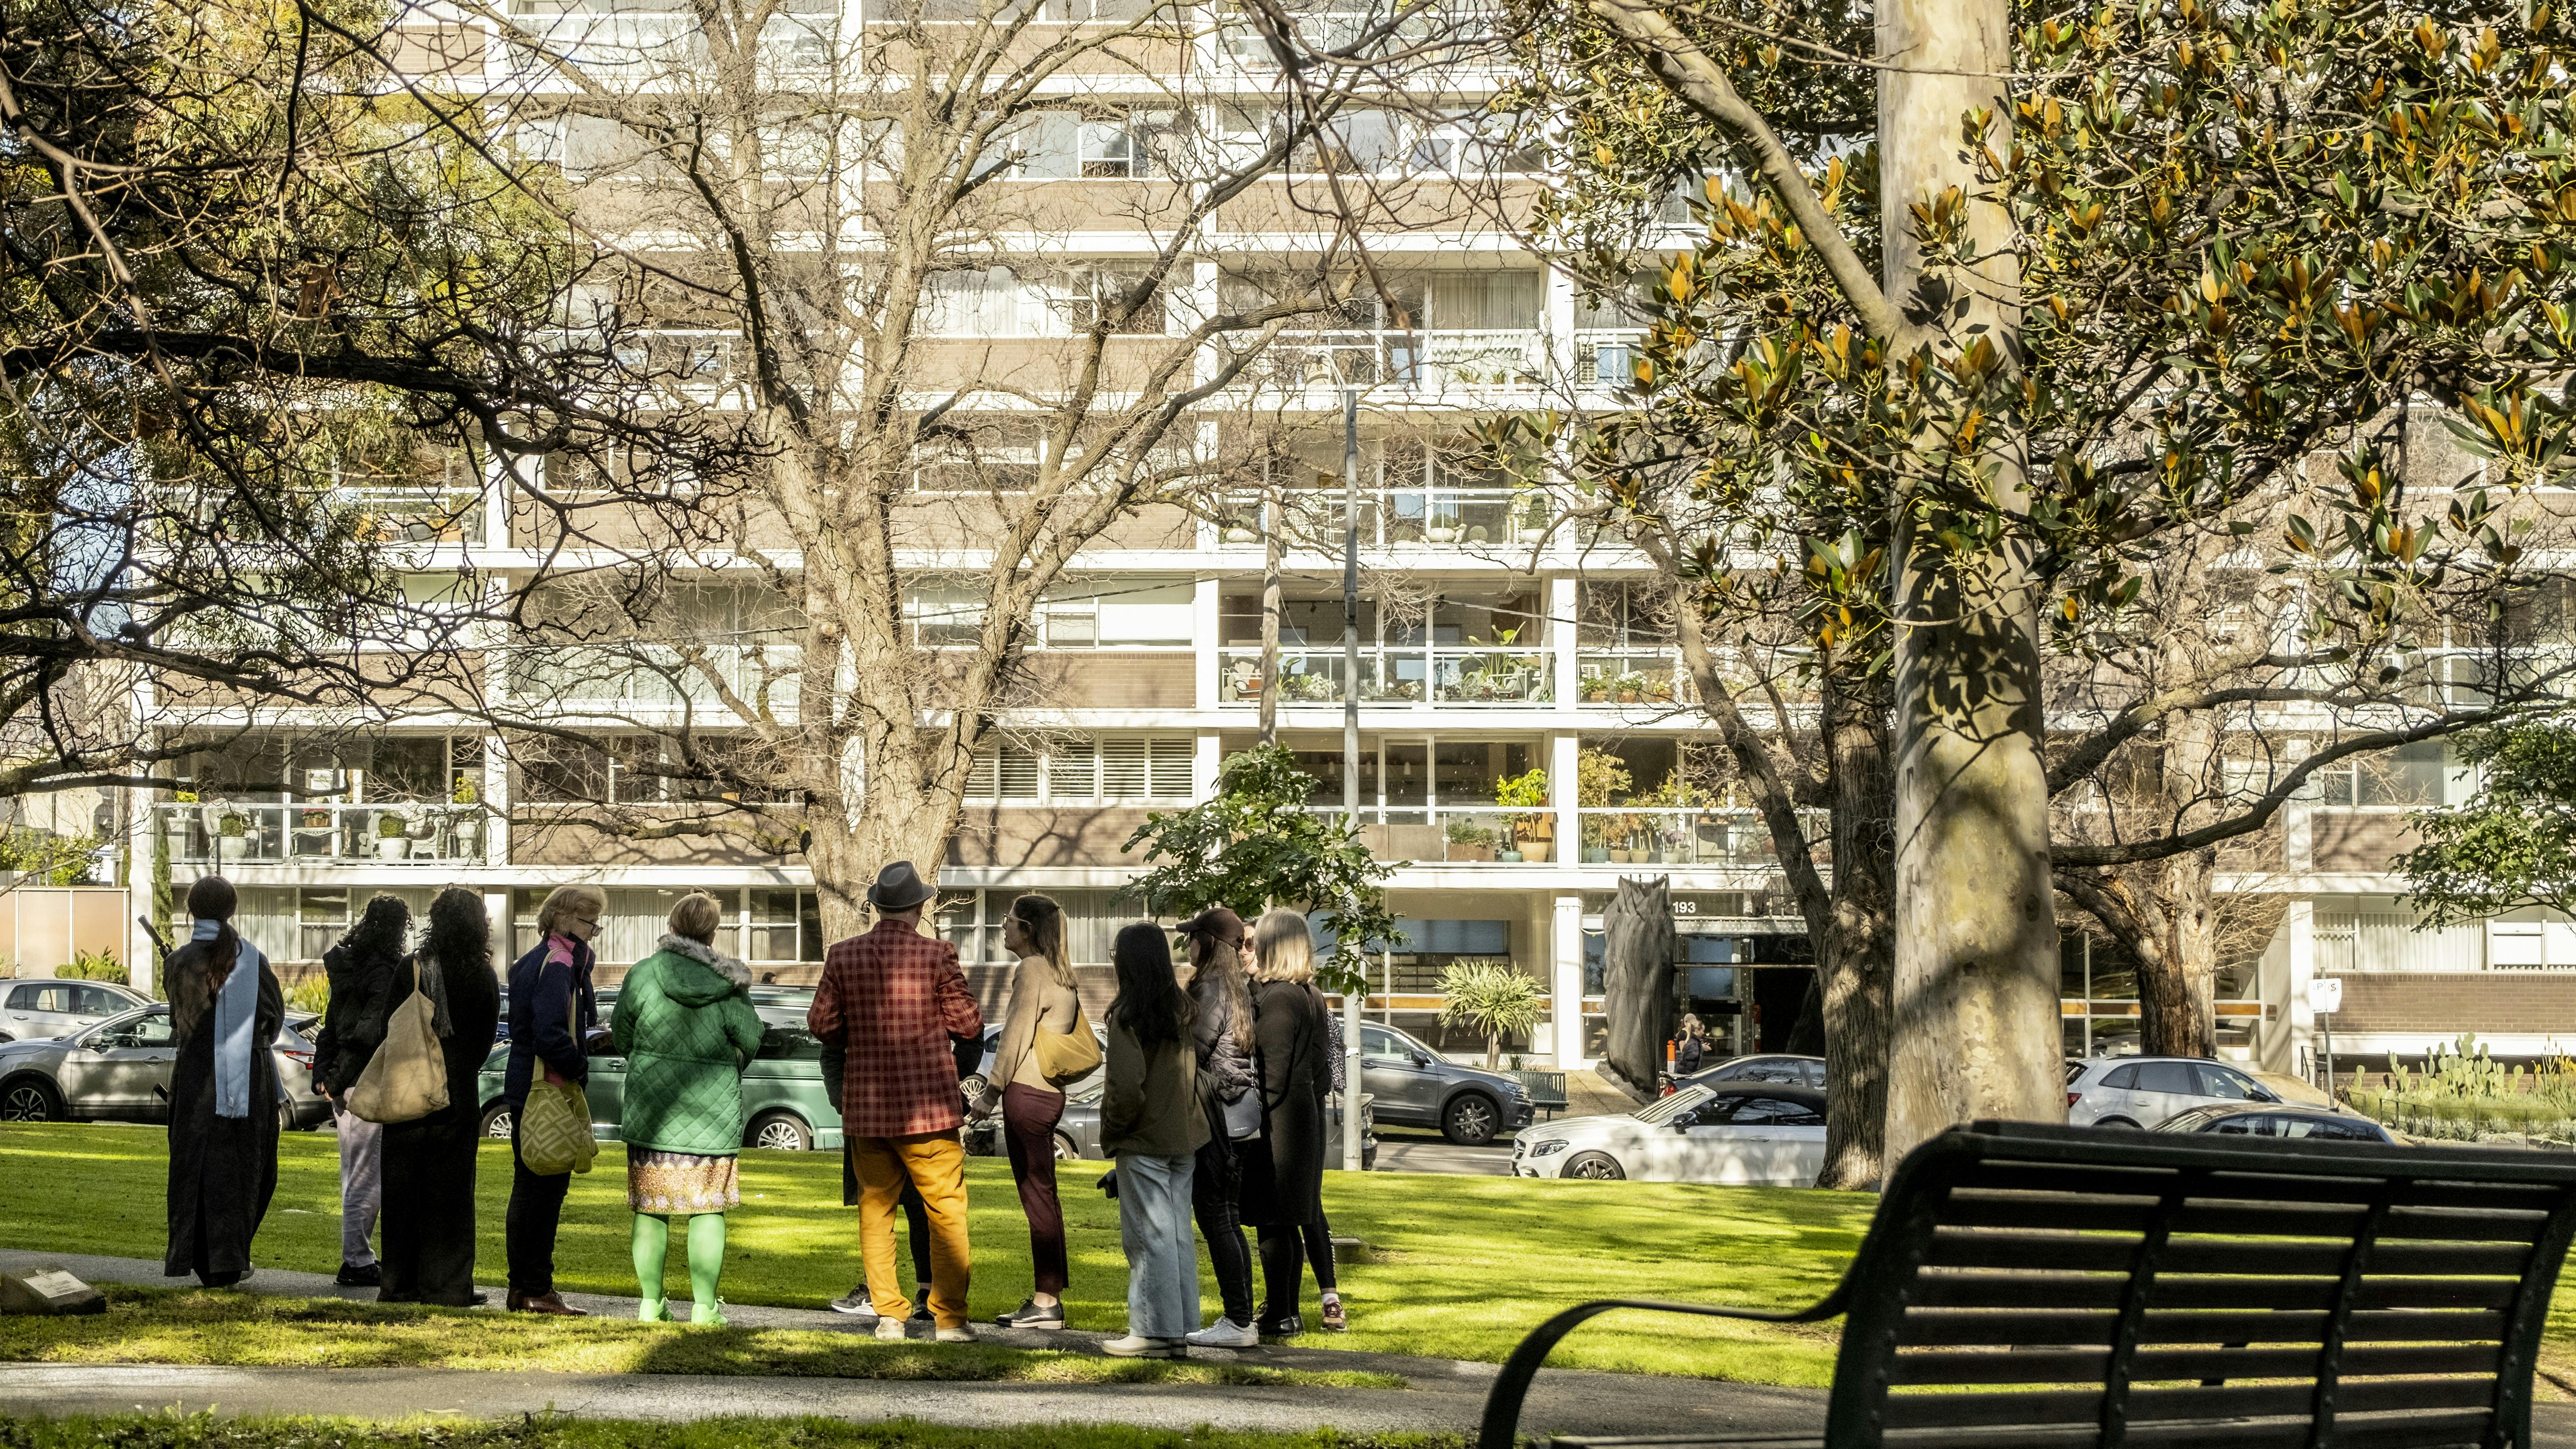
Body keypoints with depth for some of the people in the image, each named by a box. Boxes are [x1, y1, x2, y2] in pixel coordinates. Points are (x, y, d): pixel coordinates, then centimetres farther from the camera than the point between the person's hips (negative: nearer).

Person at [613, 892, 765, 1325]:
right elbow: (751, 1043, -2)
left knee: (651, 1208, 9)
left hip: (651, 1109, 1)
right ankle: (705, 1307, 3)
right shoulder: (729, 987, -7)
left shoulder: (642, 976, -5)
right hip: (714, 1111, -1)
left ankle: (651, 1303, 11)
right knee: (708, 1208, 5)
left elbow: (621, 1037, 3)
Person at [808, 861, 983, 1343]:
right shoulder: (937, 955, -8)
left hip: (865, 1105, 3)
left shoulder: (843, 955, 0)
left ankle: (889, 1316, 9)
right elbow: (967, 1023, -4)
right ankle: (949, 1318, 2)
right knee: (947, 1212, 5)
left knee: (875, 1209, 11)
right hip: (927, 1104, -3)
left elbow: (821, 1023, 4)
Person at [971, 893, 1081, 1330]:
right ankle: (1048, 1297, 16)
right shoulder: (1061, 974, 16)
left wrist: (992, 1092, -11)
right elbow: (1084, 1040, 19)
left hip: (1026, 1092, -10)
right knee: (1043, 1197, 12)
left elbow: (1016, 1037, -14)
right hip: (1050, 1093, 10)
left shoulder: (1030, 971, -11)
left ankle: (1047, 1301, -5)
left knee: (1037, 1196, -7)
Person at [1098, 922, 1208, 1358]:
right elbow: (1192, 1072, 8)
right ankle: (1181, 1330, 15)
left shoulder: (1127, 1015, -14)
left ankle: (1154, 1331, -1)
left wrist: (1112, 1128, -6)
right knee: (1178, 1234, 11)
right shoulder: (1184, 1009, 6)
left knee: (1148, 1236, -2)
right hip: (1183, 1138, 7)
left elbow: (1127, 1084, -20)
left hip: (1143, 1141, -7)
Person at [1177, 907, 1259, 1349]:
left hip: (1212, 1114, -9)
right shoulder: (1240, 990, 14)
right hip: (1237, 1114, 9)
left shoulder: (1209, 989, -13)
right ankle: (1242, 1320, 15)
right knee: (1228, 1221, 13)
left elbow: (1193, 1051, -16)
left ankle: (1238, 1323, -7)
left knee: (1216, 1220, -6)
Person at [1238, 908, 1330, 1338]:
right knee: (1288, 1222, 14)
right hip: (1307, 1117, 9)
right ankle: (1288, 1312, 19)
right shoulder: (1311, 996, 13)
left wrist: (1255, 1121, -15)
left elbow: (1274, 1073, -19)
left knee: (1273, 1222, -4)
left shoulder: (1276, 997, -15)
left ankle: (1278, 1315, -2)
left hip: (1279, 1121, -9)